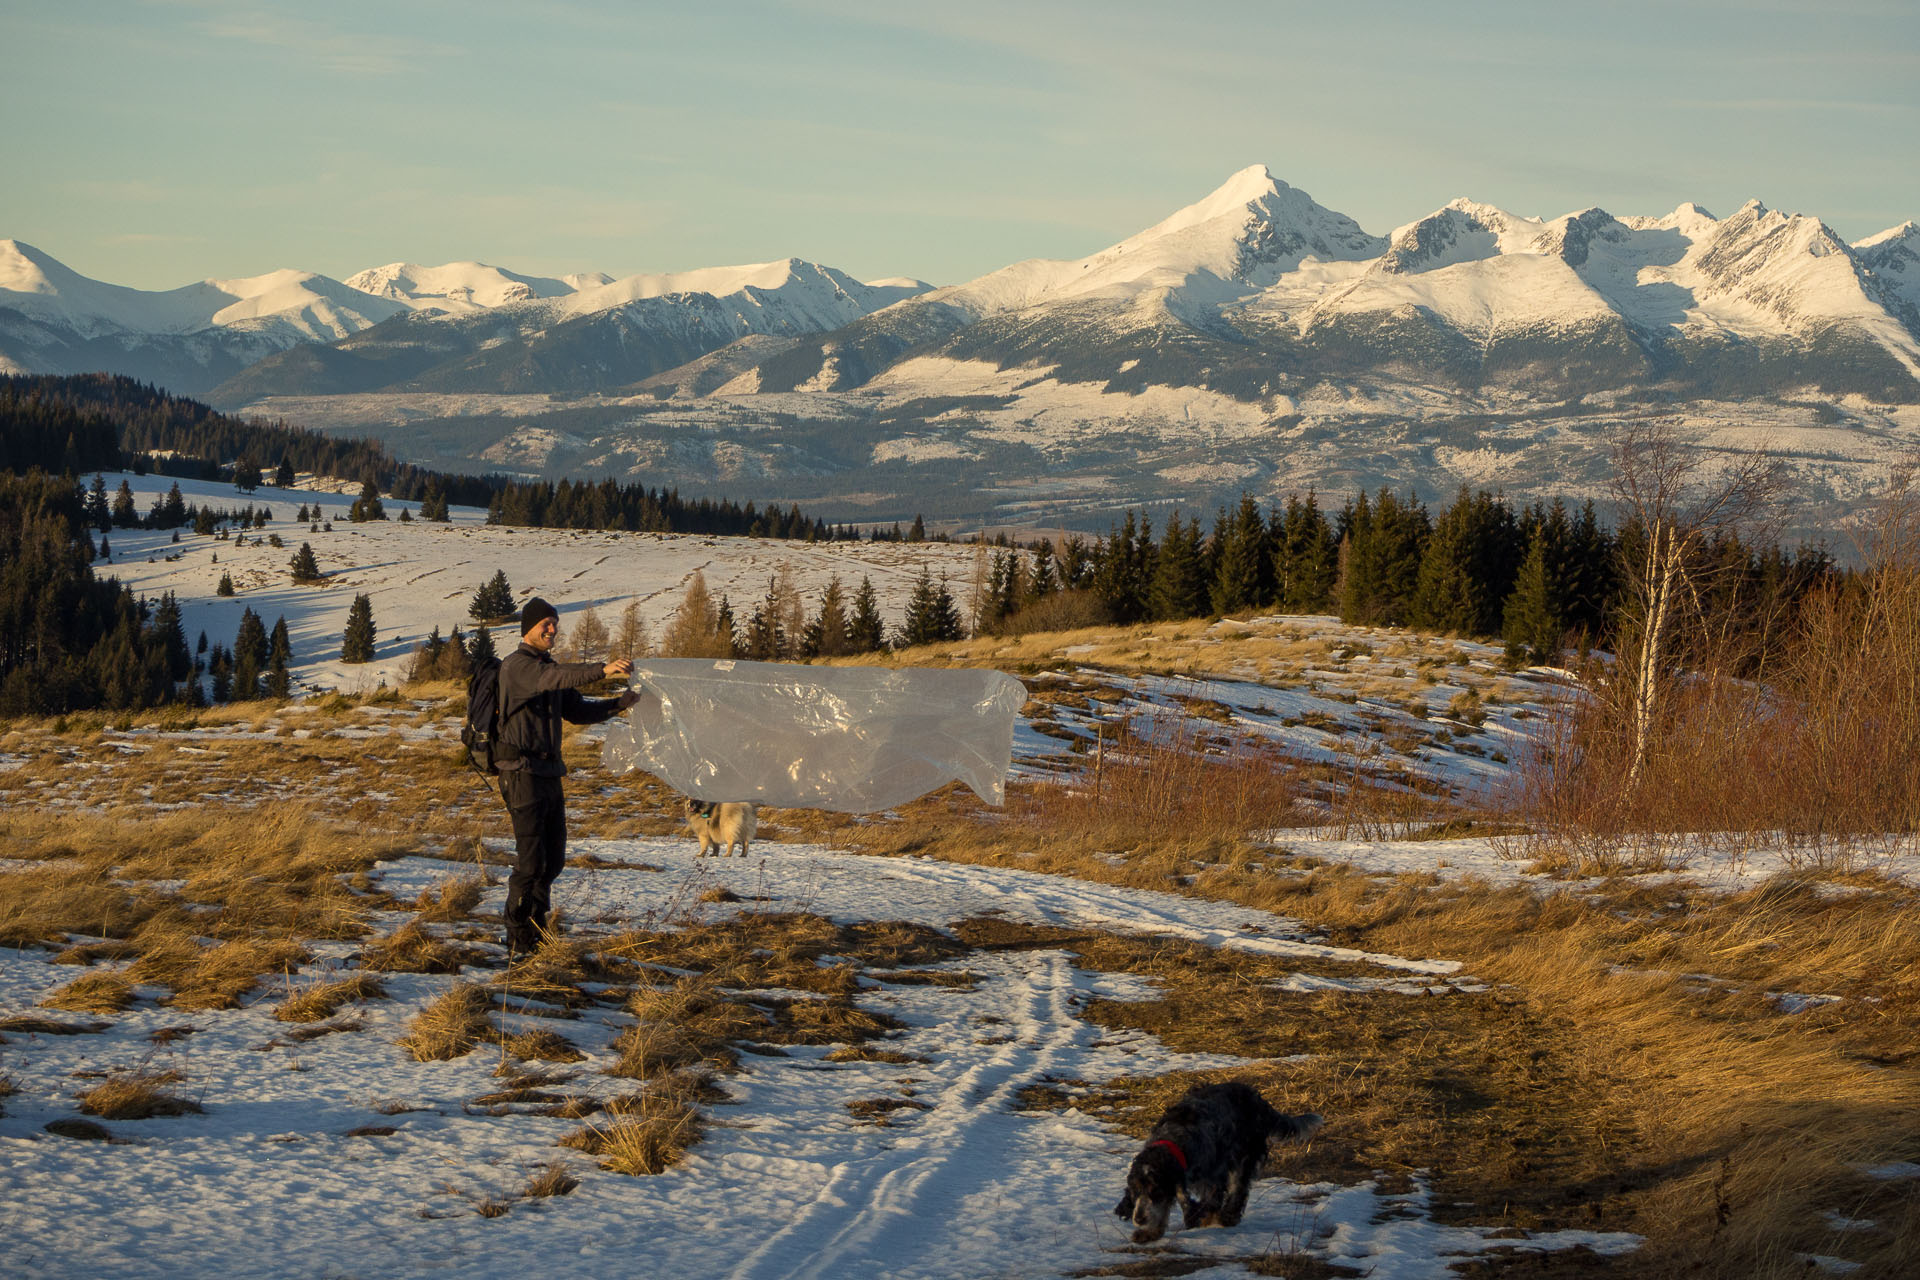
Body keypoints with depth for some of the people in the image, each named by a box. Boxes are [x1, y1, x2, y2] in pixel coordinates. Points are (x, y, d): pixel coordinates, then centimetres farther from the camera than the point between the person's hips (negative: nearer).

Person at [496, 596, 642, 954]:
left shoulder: (548, 666, 21)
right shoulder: (516, 666, -9)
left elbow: (577, 710, 21)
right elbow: (551, 678, -29)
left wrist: (620, 703, 5)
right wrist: (601, 670, -41)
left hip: (550, 773, 9)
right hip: (523, 772, -9)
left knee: (554, 859, 11)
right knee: (530, 858, -11)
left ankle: (537, 928, 20)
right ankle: (519, 937, -5)